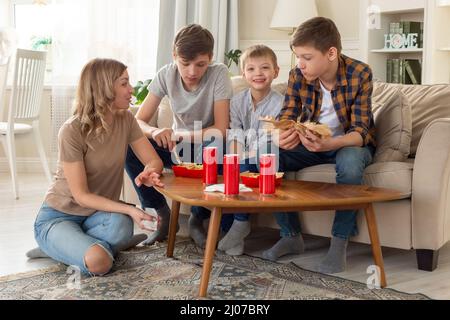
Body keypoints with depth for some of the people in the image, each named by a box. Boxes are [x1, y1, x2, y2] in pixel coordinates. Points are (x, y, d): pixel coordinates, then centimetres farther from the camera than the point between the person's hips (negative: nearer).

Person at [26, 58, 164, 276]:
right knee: (99, 262, -32)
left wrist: (149, 173, -27)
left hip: (99, 213, 5)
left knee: (120, 225, -32)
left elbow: (154, 161, -2)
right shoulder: (72, 131, -22)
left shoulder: (125, 119, -5)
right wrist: (129, 209, -30)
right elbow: (81, 195, -20)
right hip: (59, 216, -4)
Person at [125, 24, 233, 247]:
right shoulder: (166, 75, -12)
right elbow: (139, 121, -13)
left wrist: (175, 135, -29)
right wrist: (155, 132, -37)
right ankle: (163, 216, -7)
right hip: (179, 145, 3)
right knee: (131, 148, -23)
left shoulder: (219, 73, -20)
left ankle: (198, 220, -13)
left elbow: (220, 129, -25)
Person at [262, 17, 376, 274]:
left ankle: (340, 243, -24)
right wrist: (282, 136, -37)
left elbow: (359, 131, -25)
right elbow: (287, 116, -10)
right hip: (311, 143, 4)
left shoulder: (360, 74, -22)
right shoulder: (298, 75, -12)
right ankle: (291, 236, -9)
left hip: (349, 143, -4)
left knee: (350, 160, -40)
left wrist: (329, 144, -48)